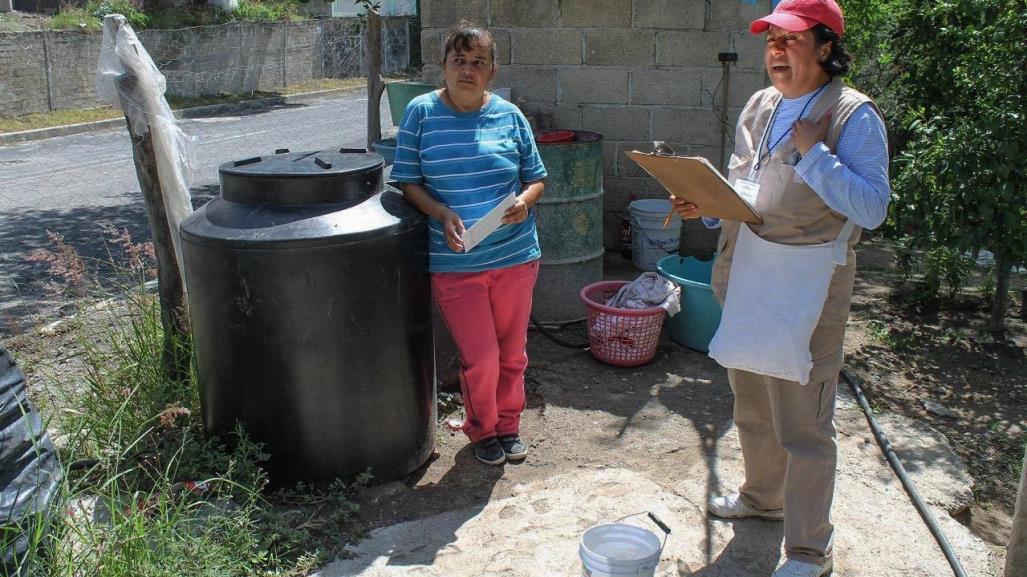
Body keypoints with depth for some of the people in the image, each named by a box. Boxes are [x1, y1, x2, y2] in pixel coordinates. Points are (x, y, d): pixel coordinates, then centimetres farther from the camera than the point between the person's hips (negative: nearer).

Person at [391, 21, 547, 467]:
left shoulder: (509, 116, 2)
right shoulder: (421, 113, -3)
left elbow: (536, 178, 9)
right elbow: (407, 182, -1)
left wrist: (524, 201, -13)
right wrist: (442, 214, -18)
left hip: (515, 257, 3)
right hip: (454, 264, -2)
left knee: (512, 354, 15)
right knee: (481, 359, 0)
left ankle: (508, 424, 39)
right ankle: (482, 430, 29)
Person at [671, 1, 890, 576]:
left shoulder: (854, 114, -10)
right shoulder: (760, 105, 10)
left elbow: (873, 209, -17)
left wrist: (815, 154, -22)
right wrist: (705, 205, -1)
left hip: (806, 285, -7)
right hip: (744, 274, 7)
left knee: (803, 423, 1)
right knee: (752, 405, 22)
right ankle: (762, 496, 45)